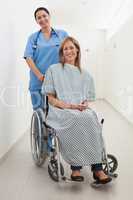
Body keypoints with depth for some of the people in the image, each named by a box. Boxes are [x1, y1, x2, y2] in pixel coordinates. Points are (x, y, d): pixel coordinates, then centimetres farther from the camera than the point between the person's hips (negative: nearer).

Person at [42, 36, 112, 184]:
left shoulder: (85, 75, 21)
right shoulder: (53, 70, 10)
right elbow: (51, 99, 4)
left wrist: (85, 104, -5)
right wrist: (67, 105, -13)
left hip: (82, 111, 3)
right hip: (60, 111, -2)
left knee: (91, 118, -33)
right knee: (77, 119, -36)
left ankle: (97, 168, -30)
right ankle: (76, 166, -28)